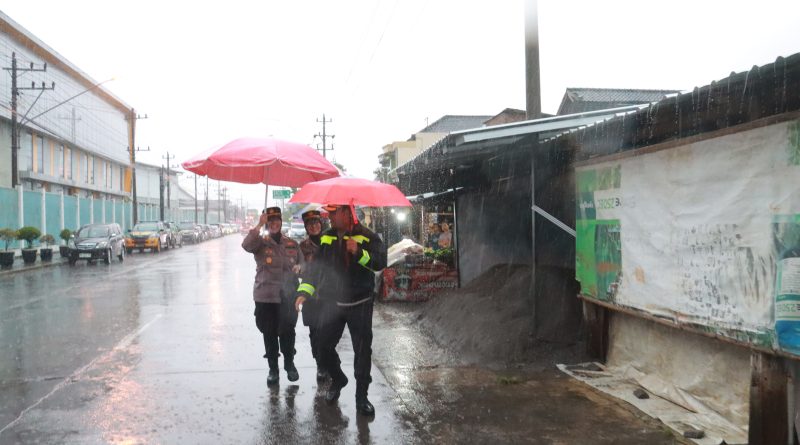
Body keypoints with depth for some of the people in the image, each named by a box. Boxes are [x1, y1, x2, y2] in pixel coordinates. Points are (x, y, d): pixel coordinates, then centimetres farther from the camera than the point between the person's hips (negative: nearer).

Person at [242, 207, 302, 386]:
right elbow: (246, 245, -23)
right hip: (266, 297, -2)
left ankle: (289, 364, 26)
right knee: (269, 334, 6)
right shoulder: (261, 242, 0)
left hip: (288, 296, 2)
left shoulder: (292, 244, 10)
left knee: (288, 332, 5)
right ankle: (273, 369, 20)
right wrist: (259, 225, -26)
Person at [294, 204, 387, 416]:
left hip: (360, 303, -3)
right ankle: (337, 379, 35)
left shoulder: (367, 236, -5)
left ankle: (361, 395, 14)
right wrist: (303, 291, -1)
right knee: (324, 347, 6)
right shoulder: (325, 238, 7)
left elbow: (380, 263, -15)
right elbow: (315, 266, 9)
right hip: (331, 302, 4)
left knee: (363, 350, 0)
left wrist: (359, 253, -29)